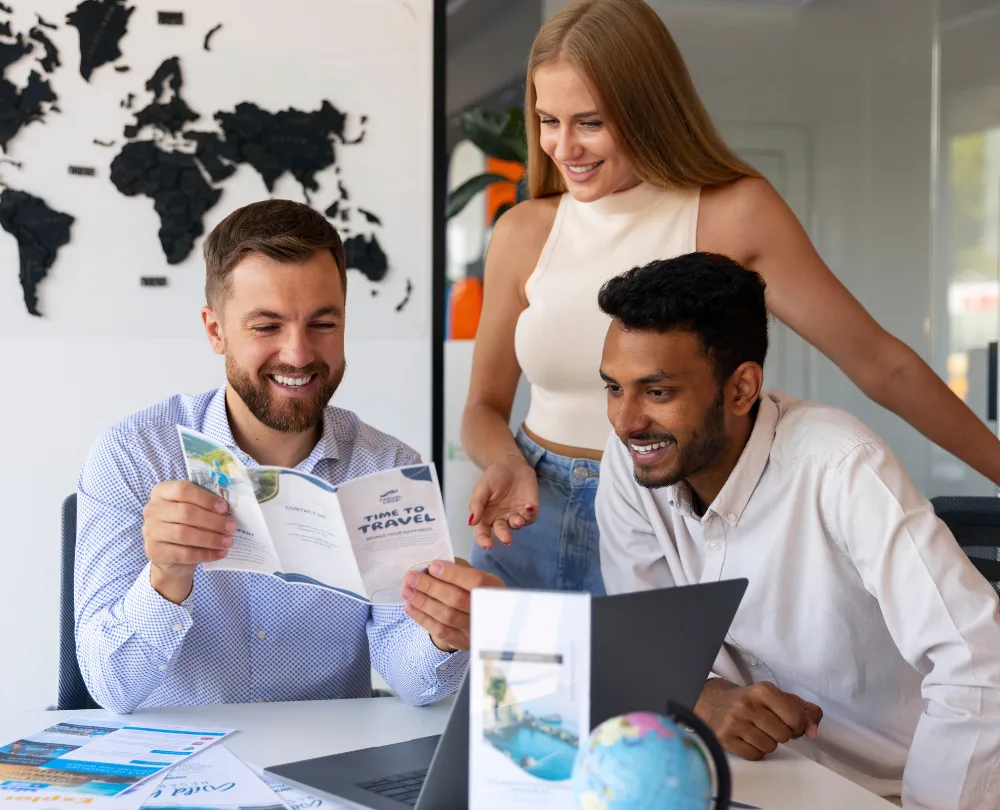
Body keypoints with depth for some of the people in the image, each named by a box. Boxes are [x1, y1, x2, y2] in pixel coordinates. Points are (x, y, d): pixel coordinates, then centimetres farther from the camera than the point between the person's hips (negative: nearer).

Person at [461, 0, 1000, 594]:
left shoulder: (735, 215, -8)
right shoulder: (524, 233, 1)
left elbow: (878, 362, -5)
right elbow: (486, 405, 9)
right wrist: (507, 467, -12)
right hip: (531, 523, 3)